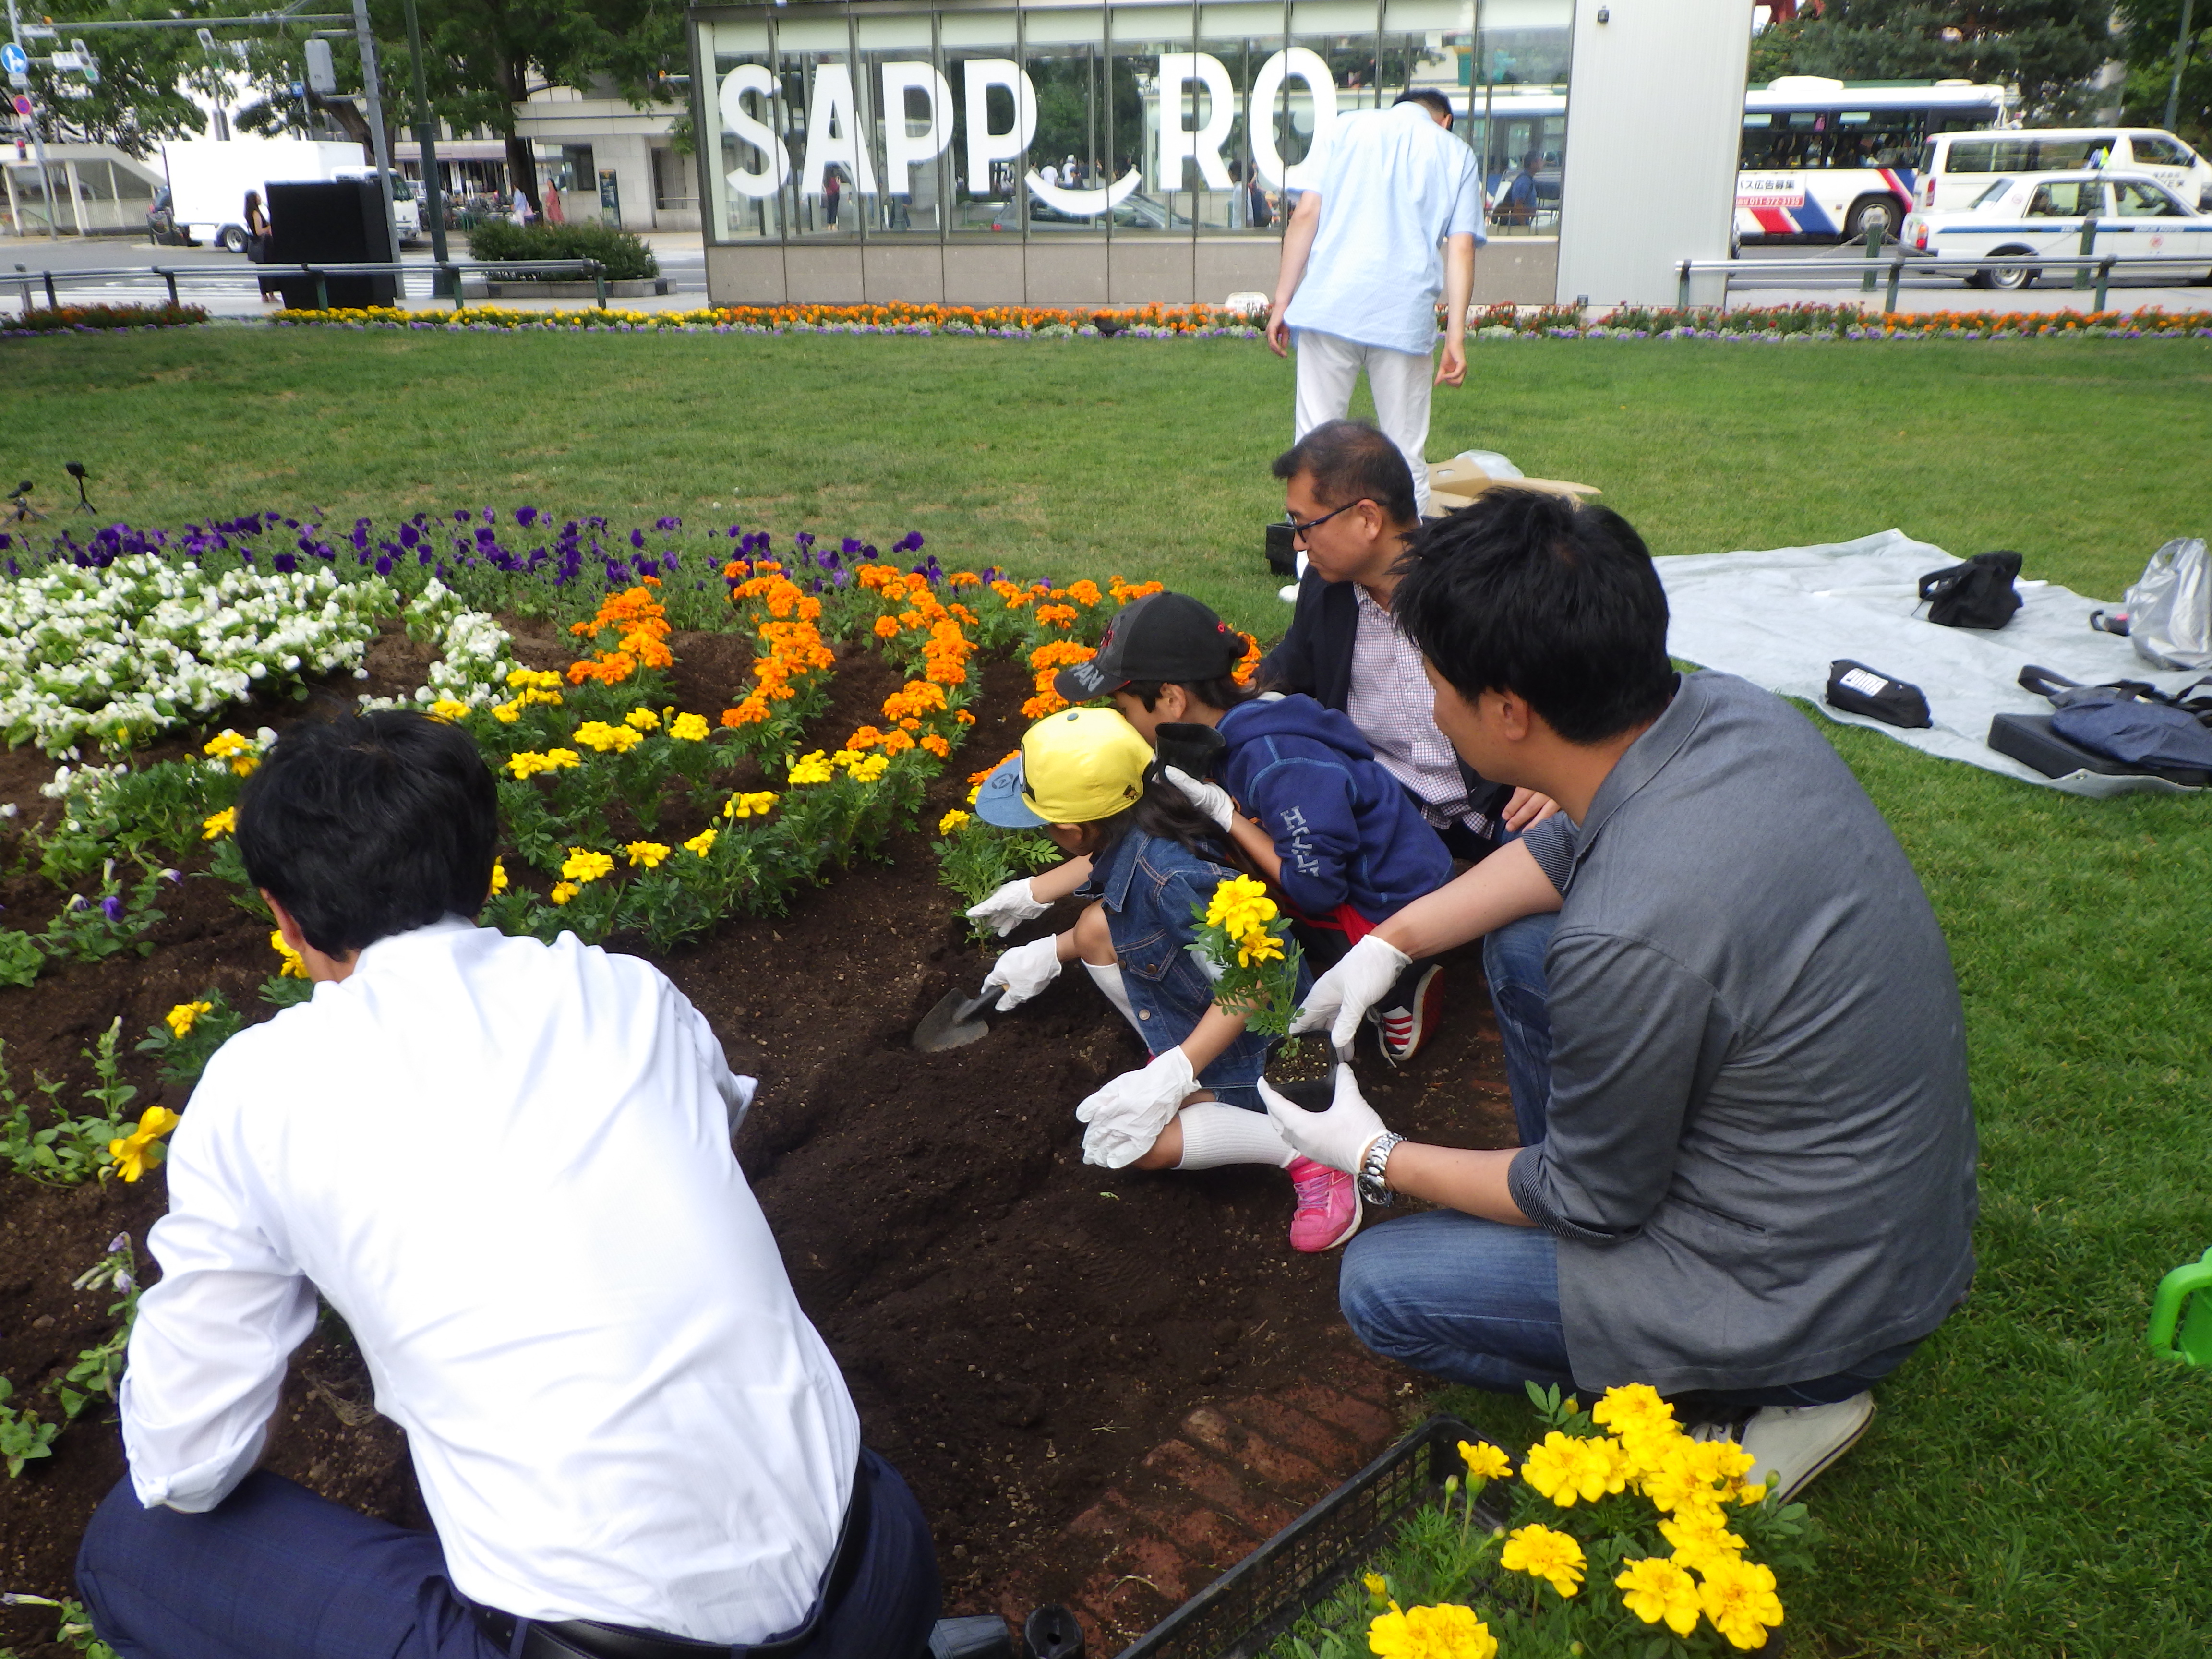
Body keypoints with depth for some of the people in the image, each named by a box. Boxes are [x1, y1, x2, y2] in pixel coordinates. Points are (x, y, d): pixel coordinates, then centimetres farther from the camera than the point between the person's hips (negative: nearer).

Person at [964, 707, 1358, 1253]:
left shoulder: (1171, 876, -37)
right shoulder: (1134, 822, -12)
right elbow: (1103, 861, 15)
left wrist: (1171, 1076, -39)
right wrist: (1032, 893, 26)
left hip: (1251, 1034, -9)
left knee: (1126, 1142, -19)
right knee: (1096, 929, -1)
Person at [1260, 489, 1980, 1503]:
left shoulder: (1628, 940, -35)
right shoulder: (1730, 712, -12)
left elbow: (1593, 1201, -17)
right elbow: (1568, 849, 10)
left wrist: (1376, 1160, -3)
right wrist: (1391, 940, 7)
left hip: (1817, 1297, -8)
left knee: (1381, 1290, 0)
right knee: (1521, 937, 12)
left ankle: (1765, 1395, 6)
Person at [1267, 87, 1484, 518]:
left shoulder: (1348, 127, 15)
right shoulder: (1457, 154, 16)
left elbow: (1305, 215, 4)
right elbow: (1461, 248, 4)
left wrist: (1282, 301, 4)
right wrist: (1456, 336, -1)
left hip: (1328, 305, 0)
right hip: (1405, 316, 0)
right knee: (1406, 455, 8)